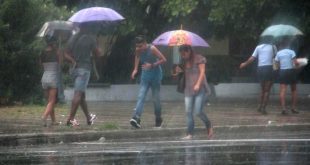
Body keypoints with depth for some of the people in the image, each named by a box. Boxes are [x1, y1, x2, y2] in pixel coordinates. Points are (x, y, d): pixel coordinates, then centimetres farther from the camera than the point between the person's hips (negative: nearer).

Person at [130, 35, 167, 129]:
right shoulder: (138, 50, -5)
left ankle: (158, 119, 20)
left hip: (155, 75, -4)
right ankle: (136, 118, -26)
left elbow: (164, 60, -20)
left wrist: (152, 65, -28)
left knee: (156, 98, 2)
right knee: (141, 96, -12)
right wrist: (135, 69, 10)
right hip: (145, 75, 4)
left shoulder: (152, 49, -20)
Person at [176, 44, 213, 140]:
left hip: (200, 89, -6)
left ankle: (209, 126, 13)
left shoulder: (199, 59, -3)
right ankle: (190, 134, -3)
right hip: (189, 89, 6)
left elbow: (202, 72, -9)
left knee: (198, 112, -12)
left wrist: (198, 84, -21)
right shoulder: (185, 62, 16)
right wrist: (180, 71, 2)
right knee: (188, 112, -4)